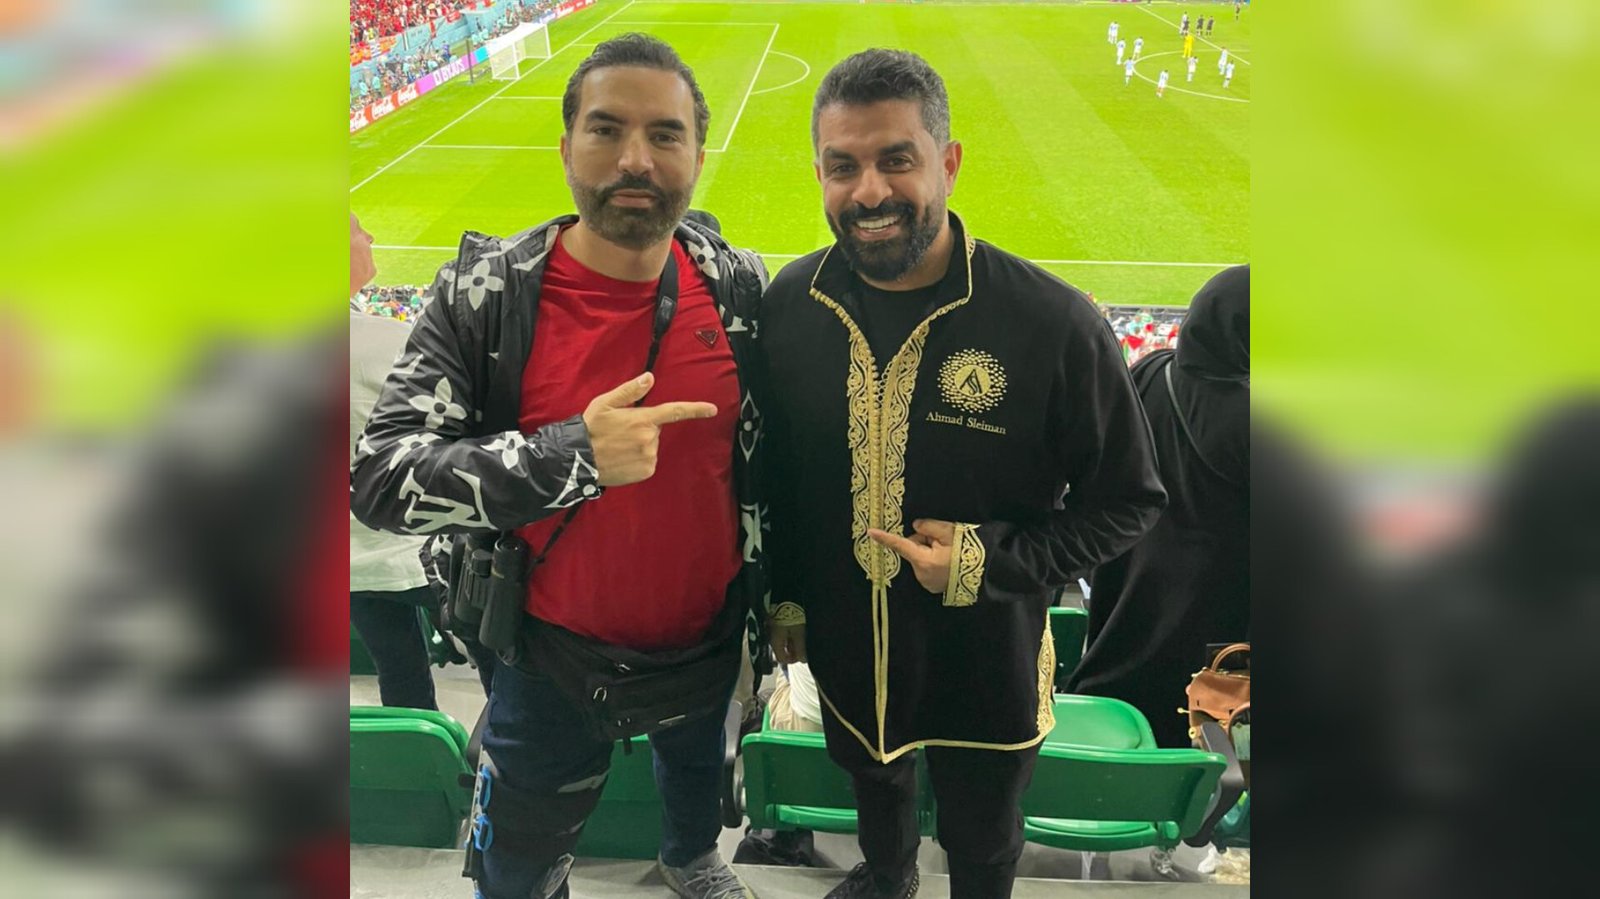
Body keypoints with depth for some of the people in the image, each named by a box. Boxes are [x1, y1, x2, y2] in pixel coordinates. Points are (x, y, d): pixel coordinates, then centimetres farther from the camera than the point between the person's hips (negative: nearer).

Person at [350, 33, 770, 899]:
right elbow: (380, 478, -26)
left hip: (709, 640, 3)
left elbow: (771, 449, 2)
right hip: (555, 655, -3)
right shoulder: (485, 294, -20)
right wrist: (570, 457, -37)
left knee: (697, 766, 32)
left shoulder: (739, 287, -12)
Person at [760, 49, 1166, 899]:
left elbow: (1127, 499, -14)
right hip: (844, 646, 4)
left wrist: (994, 564, -25)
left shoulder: (1052, 321, -25)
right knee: (872, 776, 33)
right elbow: (776, 469, 3)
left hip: (985, 661, -3)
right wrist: (783, 598, 10)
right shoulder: (791, 302, -12)